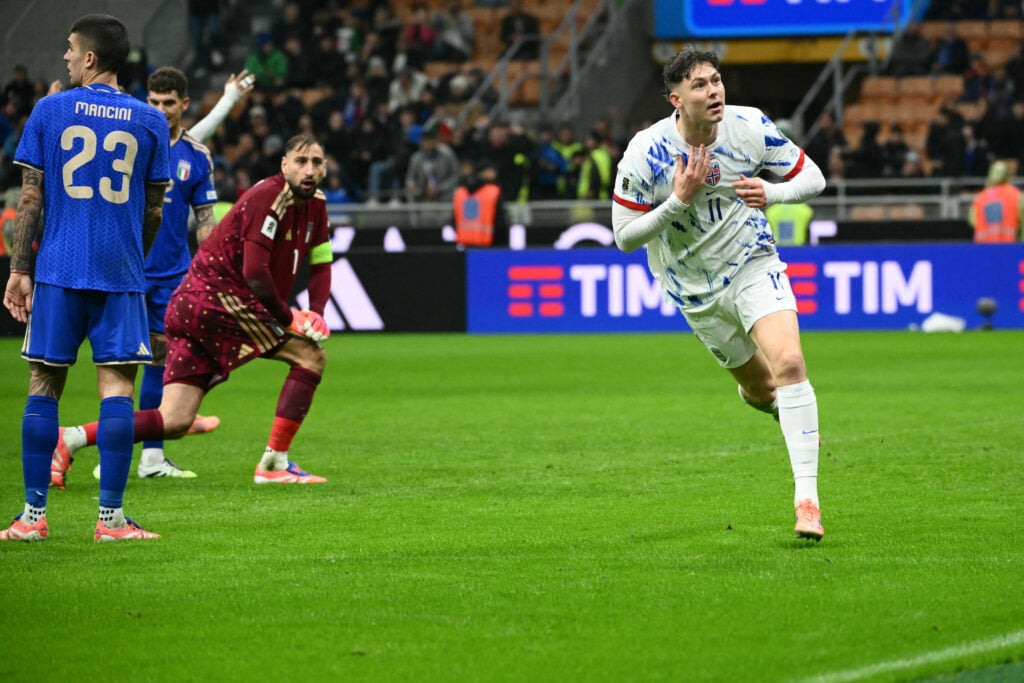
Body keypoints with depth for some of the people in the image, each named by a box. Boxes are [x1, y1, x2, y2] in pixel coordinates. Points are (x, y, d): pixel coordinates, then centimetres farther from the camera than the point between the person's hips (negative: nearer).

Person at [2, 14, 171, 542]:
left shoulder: (48, 111, 1)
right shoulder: (149, 122, 5)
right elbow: (154, 211, 9)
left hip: (58, 269, 0)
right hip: (121, 272, 0)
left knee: (44, 385, 6)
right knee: (117, 385, -1)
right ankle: (111, 516, -6)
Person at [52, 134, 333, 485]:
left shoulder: (315, 204, 15)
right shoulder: (269, 196, -13)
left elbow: (321, 264, 19)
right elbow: (254, 272, -19)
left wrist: (315, 314, 1)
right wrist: (288, 319, -11)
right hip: (218, 294, -9)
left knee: (174, 421, 1)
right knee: (310, 355, -7)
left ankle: (71, 438, -6)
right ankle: (274, 463, -7)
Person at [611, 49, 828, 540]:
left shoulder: (751, 127, -15)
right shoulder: (645, 153, -20)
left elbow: (812, 178, -3)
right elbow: (624, 237, -15)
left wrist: (771, 193, -24)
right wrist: (679, 199, -29)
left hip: (754, 264, 0)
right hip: (695, 287, 0)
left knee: (788, 362, -22)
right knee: (760, 387, 9)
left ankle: (807, 500, -22)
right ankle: (764, 398, 52)